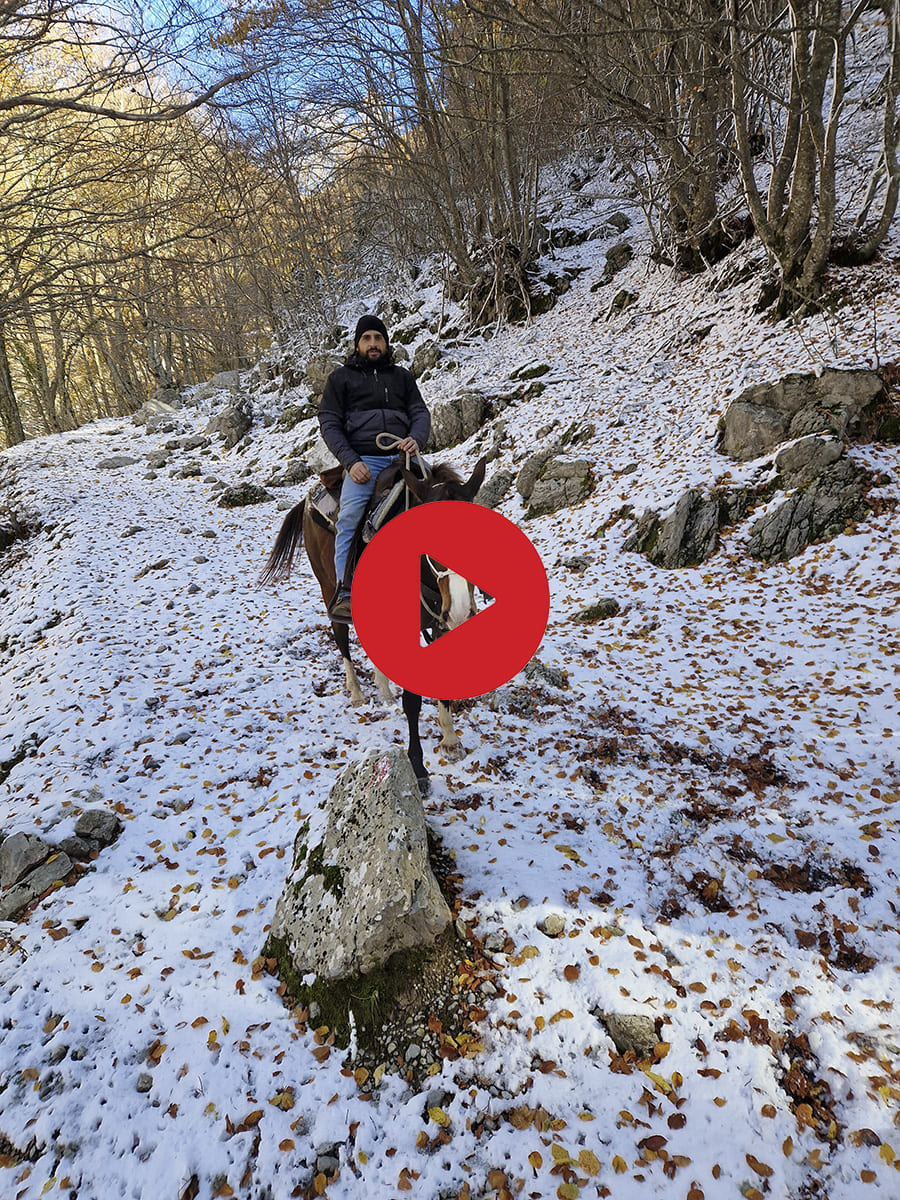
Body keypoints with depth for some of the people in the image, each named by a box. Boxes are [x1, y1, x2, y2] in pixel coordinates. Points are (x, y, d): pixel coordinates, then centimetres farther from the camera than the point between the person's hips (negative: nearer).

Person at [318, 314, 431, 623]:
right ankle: (345, 591, -30)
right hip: (363, 461, -3)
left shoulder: (402, 376, 26)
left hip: (402, 455, 3)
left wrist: (416, 438, -10)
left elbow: (420, 412, 16)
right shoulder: (341, 378, 18)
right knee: (350, 518, -27)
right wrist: (351, 461, -9)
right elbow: (329, 424, 8)